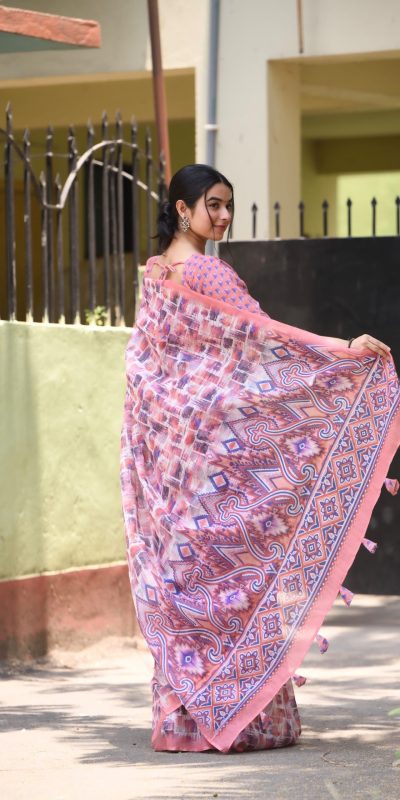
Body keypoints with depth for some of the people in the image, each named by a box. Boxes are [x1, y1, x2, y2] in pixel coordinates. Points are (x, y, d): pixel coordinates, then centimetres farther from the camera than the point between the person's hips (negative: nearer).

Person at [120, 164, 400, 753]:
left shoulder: (155, 272, 12)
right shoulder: (206, 274, -14)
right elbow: (260, 333, -21)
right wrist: (345, 350, -25)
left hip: (164, 437, 8)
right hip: (211, 434, -8)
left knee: (181, 561, 8)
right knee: (230, 561, -4)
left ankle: (181, 715, 9)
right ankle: (239, 715, -3)